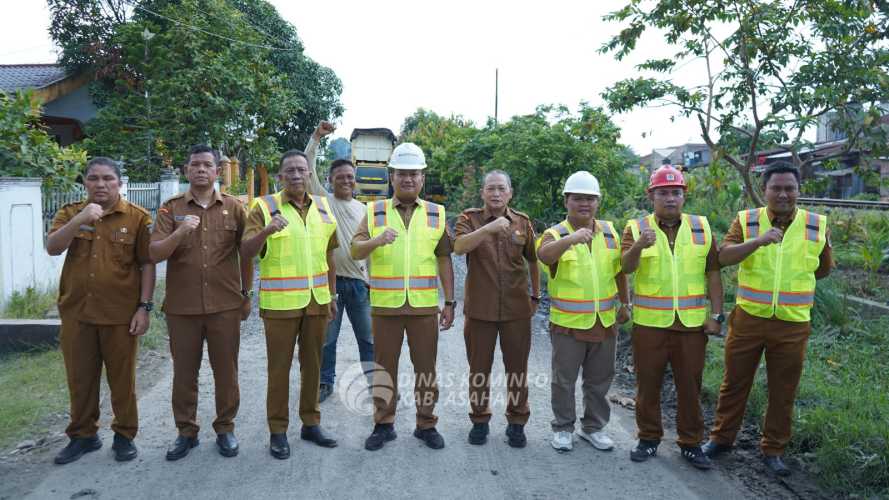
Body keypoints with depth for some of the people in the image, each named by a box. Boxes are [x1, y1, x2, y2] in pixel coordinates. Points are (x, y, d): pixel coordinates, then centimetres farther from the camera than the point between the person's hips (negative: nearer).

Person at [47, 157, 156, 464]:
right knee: (80, 378, 13)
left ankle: (125, 435, 23)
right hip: (76, 312, 3)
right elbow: (52, 248, -10)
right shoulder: (70, 213, 6)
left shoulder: (137, 217, -2)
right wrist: (79, 220, -25)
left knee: (122, 377, 8)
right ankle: (83, 435, 29)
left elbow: (147, 265, -3)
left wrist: (144, 307, -8)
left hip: (120, 313, -3)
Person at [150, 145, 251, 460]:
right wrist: (179, 233, -23)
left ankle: (225, 428, 23)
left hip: (225, 305, 0)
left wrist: (246, 294, 9)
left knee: (226, 371, 8)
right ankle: (186, 431, 24)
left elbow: (246, 253, 9)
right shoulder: (170, 209, 3)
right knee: (184, 372, 9)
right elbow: (154, 254, -5)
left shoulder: (234, 208, 4)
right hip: (182, 306, 0)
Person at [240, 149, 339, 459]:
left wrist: (332, 295, 14)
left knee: (312, 365, 13)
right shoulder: (265, 207, -6)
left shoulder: (323, 207, 8)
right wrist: (266, 230, -31)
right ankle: (278, 431, 18)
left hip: (317, 301, 4)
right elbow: (246, 253, -13)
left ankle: (311, 423, 27)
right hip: (280, 303, -4)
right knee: (279, 368, 5)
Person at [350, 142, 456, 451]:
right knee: (384, 366, 9)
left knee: (425, 367, 8)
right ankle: (383, 424, 24)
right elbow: (355, 252, -4)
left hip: (425, 305, 1)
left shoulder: (437, 214, 6)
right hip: (385, 305, 0)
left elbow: (444, 261, 6)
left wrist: (449, 303, 3)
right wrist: (377, 240, -25)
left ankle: (426, 424, 23)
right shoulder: (374, 212, 3)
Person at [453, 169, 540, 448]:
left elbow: (532, 259, 17)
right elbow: (459, 247, -23)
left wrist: (536, 295, 19)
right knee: (479, 368, 10)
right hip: (479, 308, -1)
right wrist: (489, 228, -35)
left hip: (517, 309, 2)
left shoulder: (522, 222, 5)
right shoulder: (470, 218, -2)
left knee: (517, 368, 10)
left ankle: (517, 422, 25)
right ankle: (480, 420, 27)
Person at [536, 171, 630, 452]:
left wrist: (625, 304, 16)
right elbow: (543, 255, -33)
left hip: (605, 322, 4)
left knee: (600, 380, 15)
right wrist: (571, 239, -50)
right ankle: (563, 428, 26)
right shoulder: (555, 234, -9)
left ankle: (593, 427, 33)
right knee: (564, 380, 9)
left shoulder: (609, 232, 6)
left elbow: (619, 271, 16)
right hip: (568, 323, -4)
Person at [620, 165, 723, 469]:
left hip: (692, 322, 2)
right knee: (648, 384, 9)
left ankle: (691, 443, 25)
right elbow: (626, 267, -18)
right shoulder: (636, 228, -3)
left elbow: (713, 273, 5)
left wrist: (716, 315, -1)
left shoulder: (701, 227, 5)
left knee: (690, 385, 10)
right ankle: (649, 439, 25)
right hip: (650, 322, -1)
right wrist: (639, 246, -39)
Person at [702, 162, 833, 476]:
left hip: (792, 325, 1)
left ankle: (773, 450, 29)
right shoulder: (745, 221, -4)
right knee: (734, 382, 11)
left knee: (783, 392, 11)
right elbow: (724, 257, -18)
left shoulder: (817, 226, 0)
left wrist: (792, 277, 5)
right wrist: (758, 241, -31)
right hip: (748, 320, -1)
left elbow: (823, 269, 13)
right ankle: (721, 438, 29)